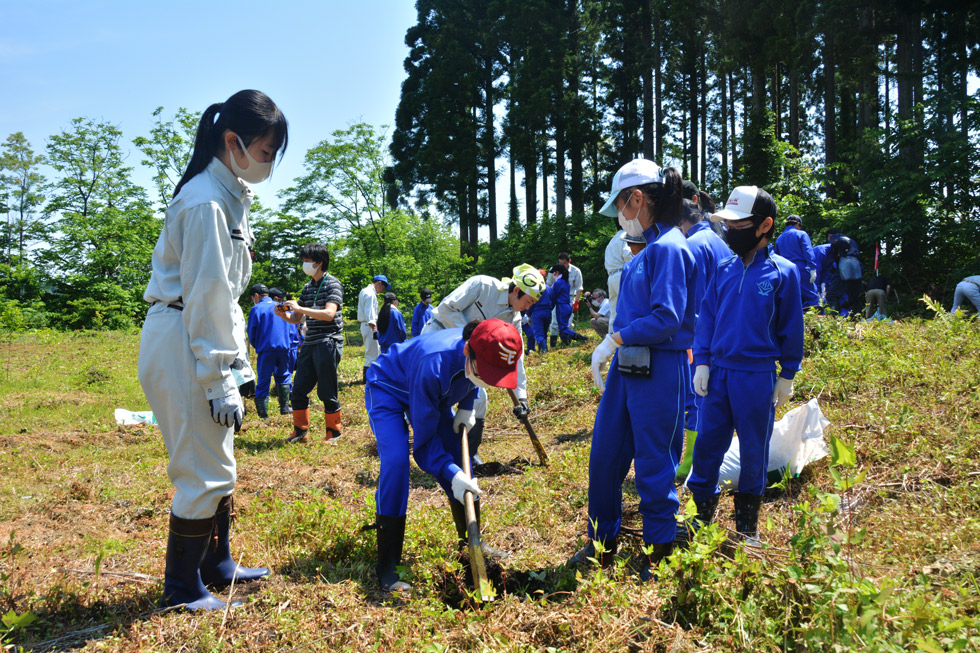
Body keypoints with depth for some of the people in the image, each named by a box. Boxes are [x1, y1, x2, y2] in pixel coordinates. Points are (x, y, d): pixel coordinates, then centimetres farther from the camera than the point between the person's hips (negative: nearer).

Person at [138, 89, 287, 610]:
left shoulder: (230, 195, 14)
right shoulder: (206, 202, -19)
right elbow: (204, 297, -21)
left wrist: (235, 353, 18)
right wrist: (219, 381, -19)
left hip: (202, 340, 10)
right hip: (181, 346, -10)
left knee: (217, 464, 18)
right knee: (205, 472, -3)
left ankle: (216, 565, 33)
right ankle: (182, 589, 12)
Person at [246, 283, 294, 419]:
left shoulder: (256, 309, -4)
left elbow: (251, 333, 0)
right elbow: (291, 330, 16)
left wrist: (256, 347, 16)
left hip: (266, 349, -4)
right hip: (284, 348, 4)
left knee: (263, 382, 0)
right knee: (283, 377, 19)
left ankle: (263, 414, -2)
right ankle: (284, 407, 19)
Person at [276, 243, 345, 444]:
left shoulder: (332, 284, -6)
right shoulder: (307, 287, 16)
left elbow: (329, 314, -21)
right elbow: (297, 319, 19)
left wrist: (299, 308, -23)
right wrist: (284, 314, -3)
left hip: (328, 343, -7)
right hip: (309, 344, 7)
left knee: (328, 393, -1)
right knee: (298, 390, 7)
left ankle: (334, 433, 12)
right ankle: (301, 432, 19)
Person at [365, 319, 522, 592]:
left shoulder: (479, 358, -26)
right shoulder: (435, 364, -44)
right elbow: (424, 437, -33)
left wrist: (467, 406, -9)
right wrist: (452, 475, -42)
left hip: (433, 393, 7)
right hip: (388, 388, -6)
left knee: (460, 458, 1)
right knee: (396, 461, -25)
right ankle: (386, 567, -18)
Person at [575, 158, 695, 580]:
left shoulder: (667, 248, -15)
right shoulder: (646, 249, 14)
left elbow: (667, 318, -21)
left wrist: (615, 339, -14)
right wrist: (611, 346, 8)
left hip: (658, 373, -9)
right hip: (626, 367, 9)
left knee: (653, 467, 4)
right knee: (604, 457, 14)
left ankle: (658, 556, 23)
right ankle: (602, 544, 30)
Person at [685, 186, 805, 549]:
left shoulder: (782, 272, -4)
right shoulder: (724, 269, 6)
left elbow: (791, 327, 0)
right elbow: (707, 317, 10)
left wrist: (787, 375, 0)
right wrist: (702, 362, 2)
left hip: (758, 377, -3)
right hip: (718, 373, 3)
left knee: (754, 450, 8)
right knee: (707, 444, 6)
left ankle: (747, 525, 23)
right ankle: (700, 515, 20)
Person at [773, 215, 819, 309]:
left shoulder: (779, 238, 17)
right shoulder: (801, 234, 2)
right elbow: (808, 252, -10)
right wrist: (813, 269, -15)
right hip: (801, 269, -5)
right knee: (812, 297, -6)